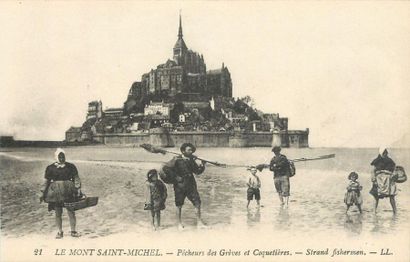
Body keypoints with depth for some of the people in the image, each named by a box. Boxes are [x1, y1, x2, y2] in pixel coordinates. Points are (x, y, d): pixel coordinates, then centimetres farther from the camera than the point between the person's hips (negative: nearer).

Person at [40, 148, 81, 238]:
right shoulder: (50, 168, 4)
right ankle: (60, 232, 19)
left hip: (69, 193, 0)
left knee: (71, 212, -1)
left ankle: (73, 231, 12)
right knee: (58, 213, 6)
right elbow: (46, 181, 9)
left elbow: (76, 179, 6)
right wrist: (43, 193, 5)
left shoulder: (70, 167, 4)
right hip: (56, 193, 0)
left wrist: (78, 190, -3)